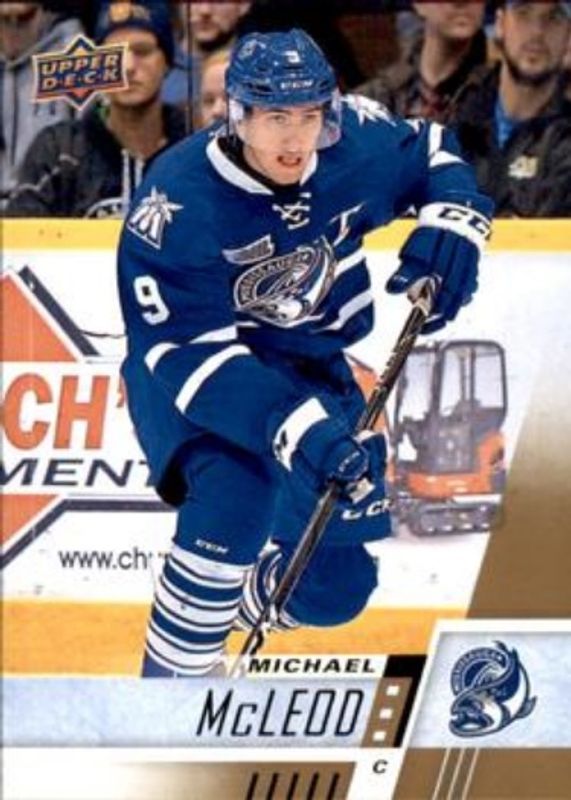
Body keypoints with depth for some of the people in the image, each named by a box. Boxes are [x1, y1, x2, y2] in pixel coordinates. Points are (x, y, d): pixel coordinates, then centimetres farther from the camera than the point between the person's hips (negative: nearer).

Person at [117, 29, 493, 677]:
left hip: (310, 371, 5)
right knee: (237, 491, -35)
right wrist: (293, 427, -42)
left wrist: (452, 223, -14)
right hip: (192, 380, -5)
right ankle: (171, 674, -18)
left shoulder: (358, 146, -15)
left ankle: (241, 607, 37)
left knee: (338, 584, 2)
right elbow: (188, 351, -31)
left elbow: (435, 154, 7)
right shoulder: (179, 203, -29)